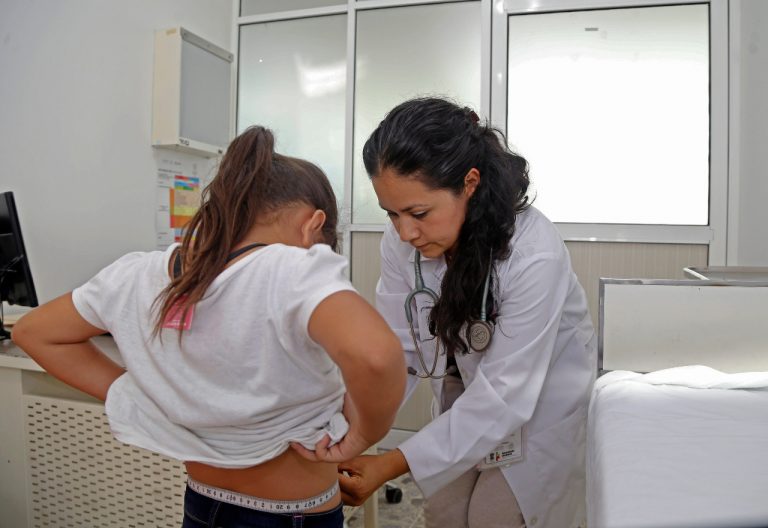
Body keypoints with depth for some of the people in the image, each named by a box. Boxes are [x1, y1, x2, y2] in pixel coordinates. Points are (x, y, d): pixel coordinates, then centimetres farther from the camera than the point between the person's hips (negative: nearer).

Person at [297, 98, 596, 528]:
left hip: (541, 401, -4)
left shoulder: (534, 255, -35)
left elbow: (505, 395, -33)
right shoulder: (402, 242, -20)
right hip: (468, 392, 4)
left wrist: (394, 465, -37)